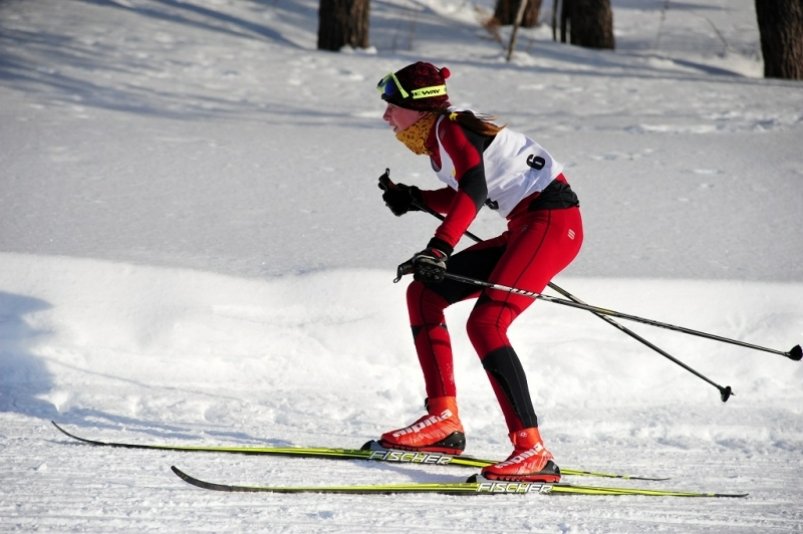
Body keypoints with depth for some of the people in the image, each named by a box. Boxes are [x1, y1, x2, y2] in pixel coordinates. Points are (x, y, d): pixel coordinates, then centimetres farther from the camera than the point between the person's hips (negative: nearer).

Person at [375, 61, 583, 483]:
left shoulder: (450, 126, -13)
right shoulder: (438, 136, 15)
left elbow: (474, 188, -30)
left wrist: (438, 249, -41)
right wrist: (413, 199, 16)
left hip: (553, 222, -10)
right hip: (526, 227, 10)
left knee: (485, 323, -23)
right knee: (423, 293, 11)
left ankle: (532, 451, -27)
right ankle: (444, 421, 10)